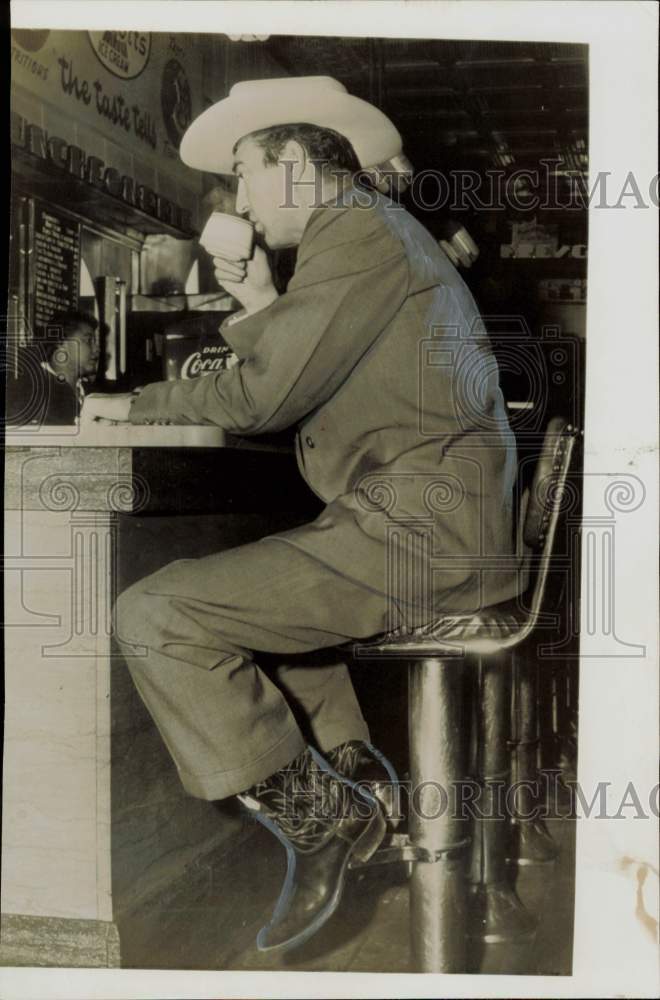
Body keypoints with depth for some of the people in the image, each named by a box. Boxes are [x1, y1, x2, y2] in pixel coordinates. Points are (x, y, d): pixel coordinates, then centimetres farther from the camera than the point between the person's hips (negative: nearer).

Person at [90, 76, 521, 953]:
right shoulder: (378, 230, 23)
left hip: (418, 529, -11)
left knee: (153, 616, -14)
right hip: (444, 519, 11)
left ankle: (317, 817, -3)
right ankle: (353, 772, 19)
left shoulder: (356, 228, -8)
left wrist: (140, 406, 1)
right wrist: (264, 312, 18)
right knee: (250, 574, 32)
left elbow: (263, 397, -14)